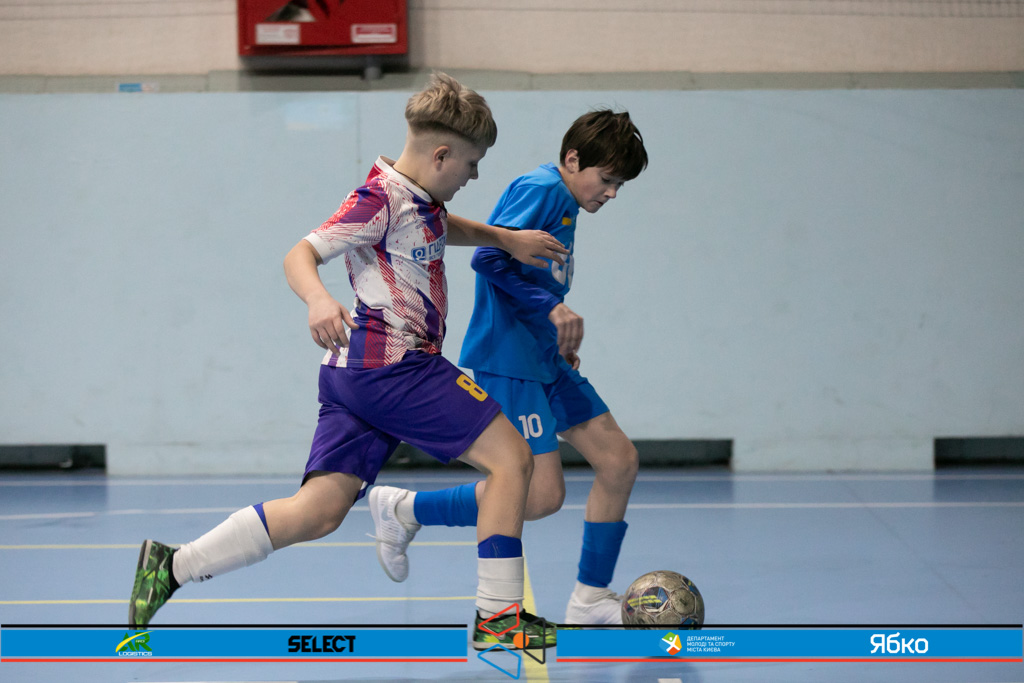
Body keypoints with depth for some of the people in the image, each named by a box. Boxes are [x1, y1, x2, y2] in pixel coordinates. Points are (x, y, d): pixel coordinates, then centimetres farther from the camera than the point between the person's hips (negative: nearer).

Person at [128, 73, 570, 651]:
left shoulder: (421, 200, 19)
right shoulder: (381, 199, -10)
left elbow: (446, 229, 43)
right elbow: (299, 257, -16)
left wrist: (505, 238, 28)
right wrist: (319, 300, -36)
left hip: (358, 369, 10)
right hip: (394, 364, -10)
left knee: (318, 513, 3)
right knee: (512, 456, -5)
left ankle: (174, 566, 2)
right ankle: (498, 615, -4)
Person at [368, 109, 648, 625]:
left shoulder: (565, 205, 17)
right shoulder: (541, 188, -12)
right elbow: (488, 258, -23)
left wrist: (559, 339, 15)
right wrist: (553, 309, -23)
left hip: (543, 361, 10)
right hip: (506, 361, -10)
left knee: (619, 460, 4)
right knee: (542, 495, -13)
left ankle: (590, 600, 12)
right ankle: (404, 509, 2)